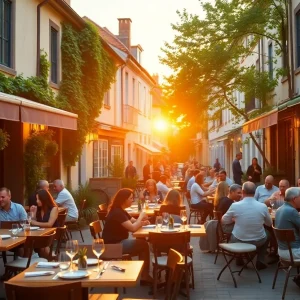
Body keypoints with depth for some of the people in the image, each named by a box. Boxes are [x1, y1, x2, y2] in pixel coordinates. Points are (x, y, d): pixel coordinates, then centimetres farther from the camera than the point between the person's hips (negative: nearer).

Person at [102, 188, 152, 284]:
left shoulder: (121, 211, 13)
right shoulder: (117, 212, -21)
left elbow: (134, 222, 17)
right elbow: (133, 228, -26)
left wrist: (143, 221, -6)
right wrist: (141, 216, -11)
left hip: (119, 242, 10)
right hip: (113, 246, -10)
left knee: (142, 243, 1)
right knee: (144, 245, -8)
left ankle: (144, 275, 4)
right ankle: (144, 276, 4)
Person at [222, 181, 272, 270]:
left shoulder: (235, 205, -16)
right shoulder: (263, 206, -13)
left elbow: (224, 221, 0)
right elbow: (269, 224, 5)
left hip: (238, 241, 0)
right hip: (258, 241, 0)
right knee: (266, 236, 34)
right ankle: (260, 261, 22)